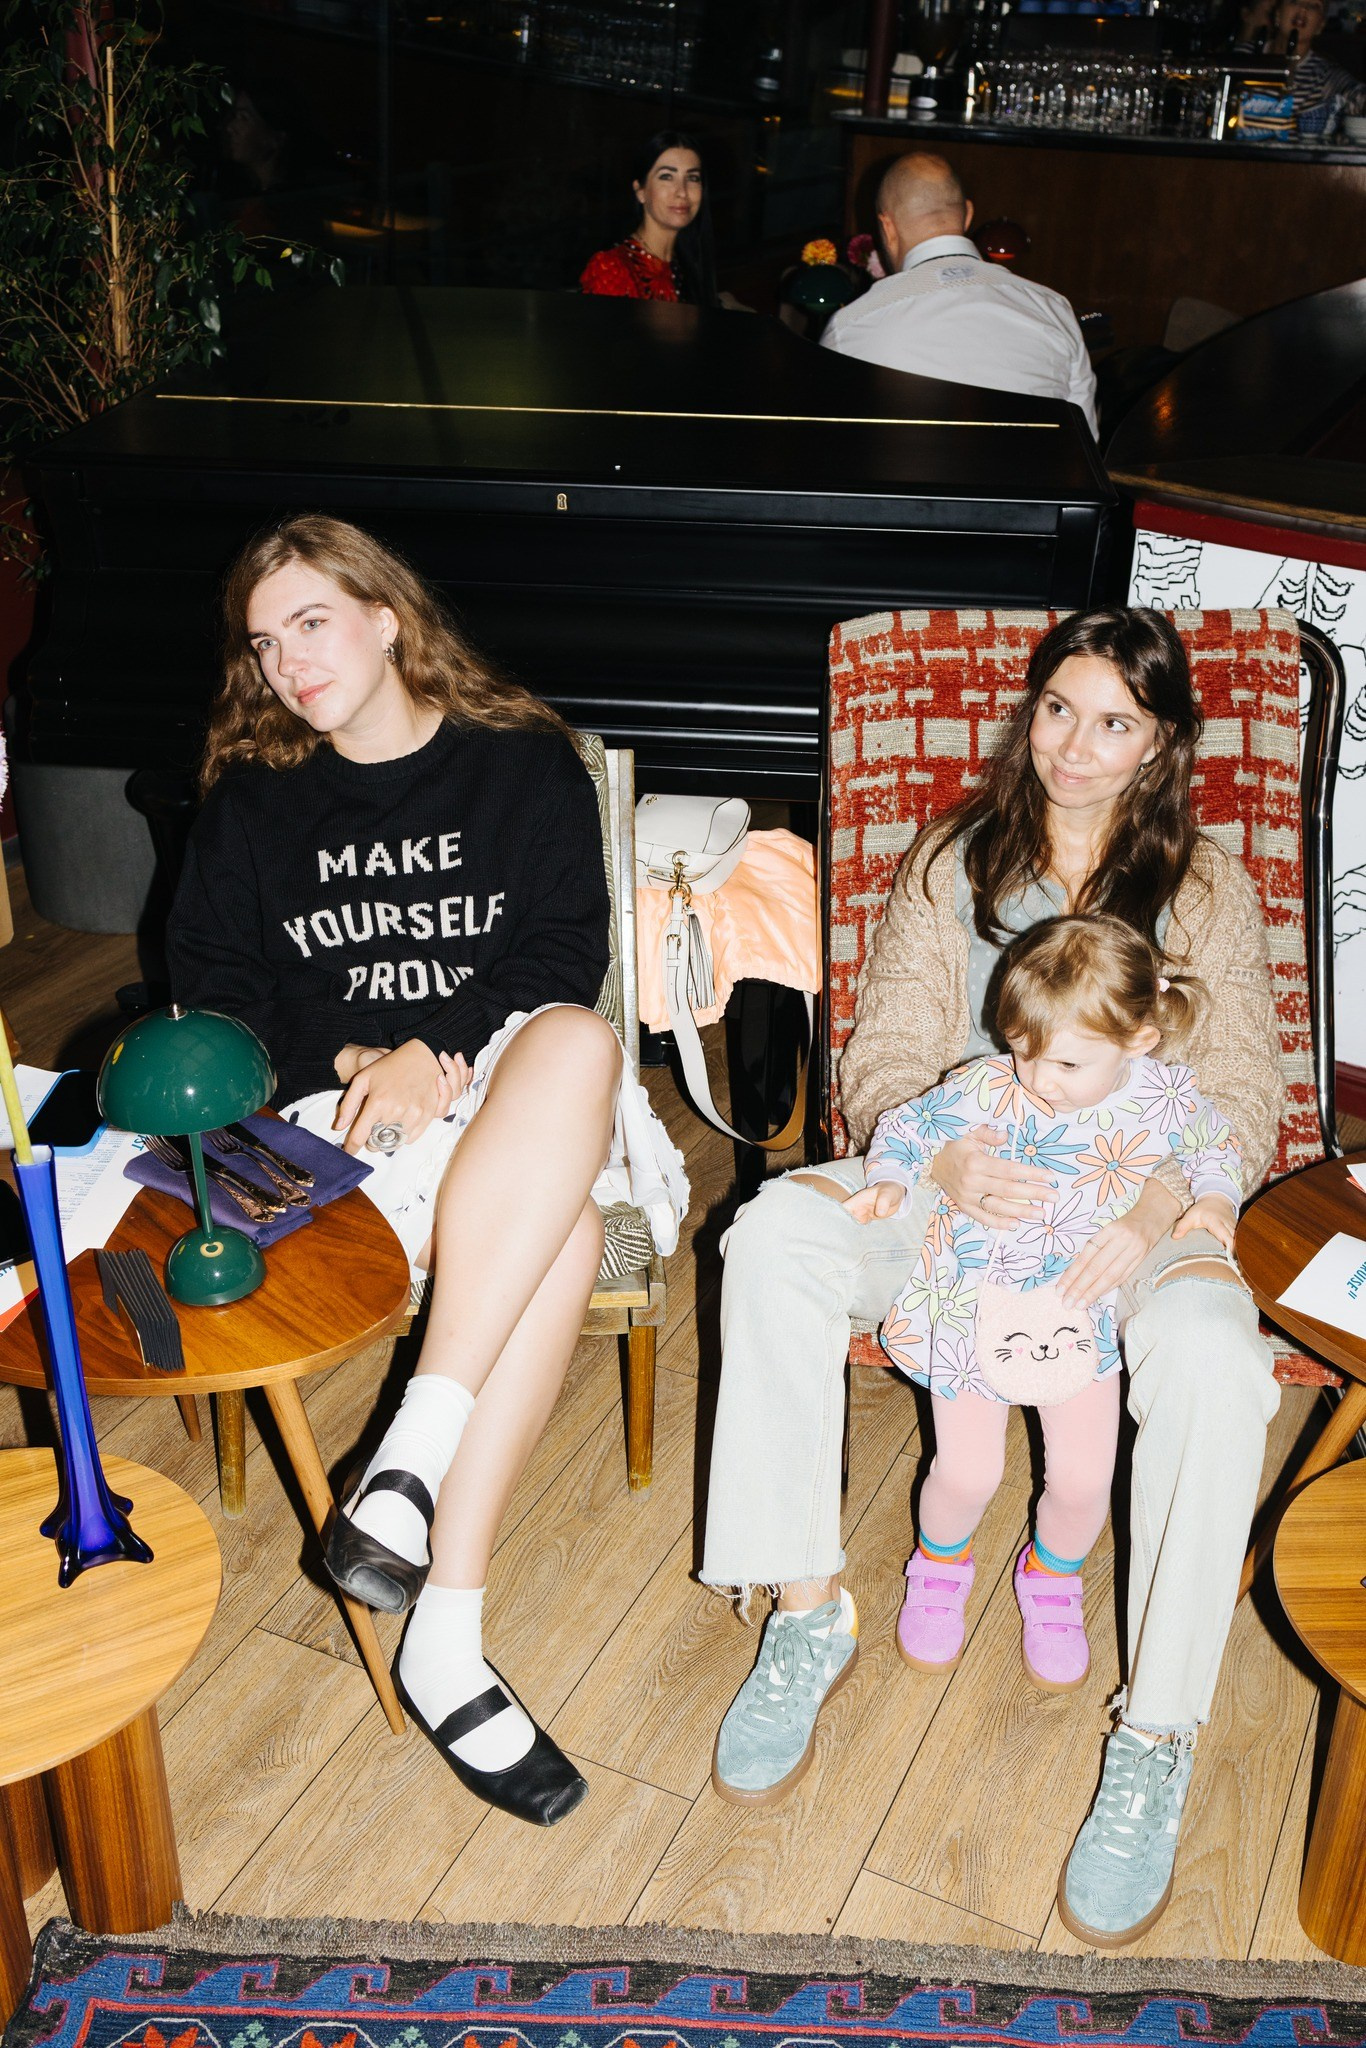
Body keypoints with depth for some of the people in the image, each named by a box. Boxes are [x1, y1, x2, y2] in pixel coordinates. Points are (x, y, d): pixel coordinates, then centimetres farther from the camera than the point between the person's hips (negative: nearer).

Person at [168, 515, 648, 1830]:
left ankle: (414, 1450, -38)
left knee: (577, 1041, -39)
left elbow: (564, 955, -1)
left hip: (502, 1092, 1)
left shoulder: (526, 765, 10)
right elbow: (212, 990, 9)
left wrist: (435, 1052, -17)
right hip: (336, 1118, -1)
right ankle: (446, 1637, -31)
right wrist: (350, 1061, -9)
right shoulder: (252, 798, 15)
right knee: (564, 1231, -34)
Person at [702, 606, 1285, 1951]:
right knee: (775, 1236, -29)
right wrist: (947, 1155, -22)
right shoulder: (950, 864, 9)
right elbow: (880, 1061, 2)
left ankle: (1156, 1741, -21)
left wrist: (1156, 1211, -21)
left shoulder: (1206, 891, 7)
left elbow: (1242, 1102, 2)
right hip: (956, 1187, 2)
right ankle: (807, 1615, -18)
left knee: (1211, 1355, -36)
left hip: (1133, 1207, -1)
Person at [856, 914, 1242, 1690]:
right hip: (973, 1312, -1)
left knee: (1083, 1480, 3)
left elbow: (1216, 1145, 10)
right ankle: (942, 1565, 36)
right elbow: (905, 1127, -2)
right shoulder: (982, 1089, -19)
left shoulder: (1168, 1099, -13)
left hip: (1082, 1319, 2)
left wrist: (1216, 1200, -6)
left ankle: (1053, 1576, 38)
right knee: (968, 1473, 0)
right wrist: (889, 1181, -18)